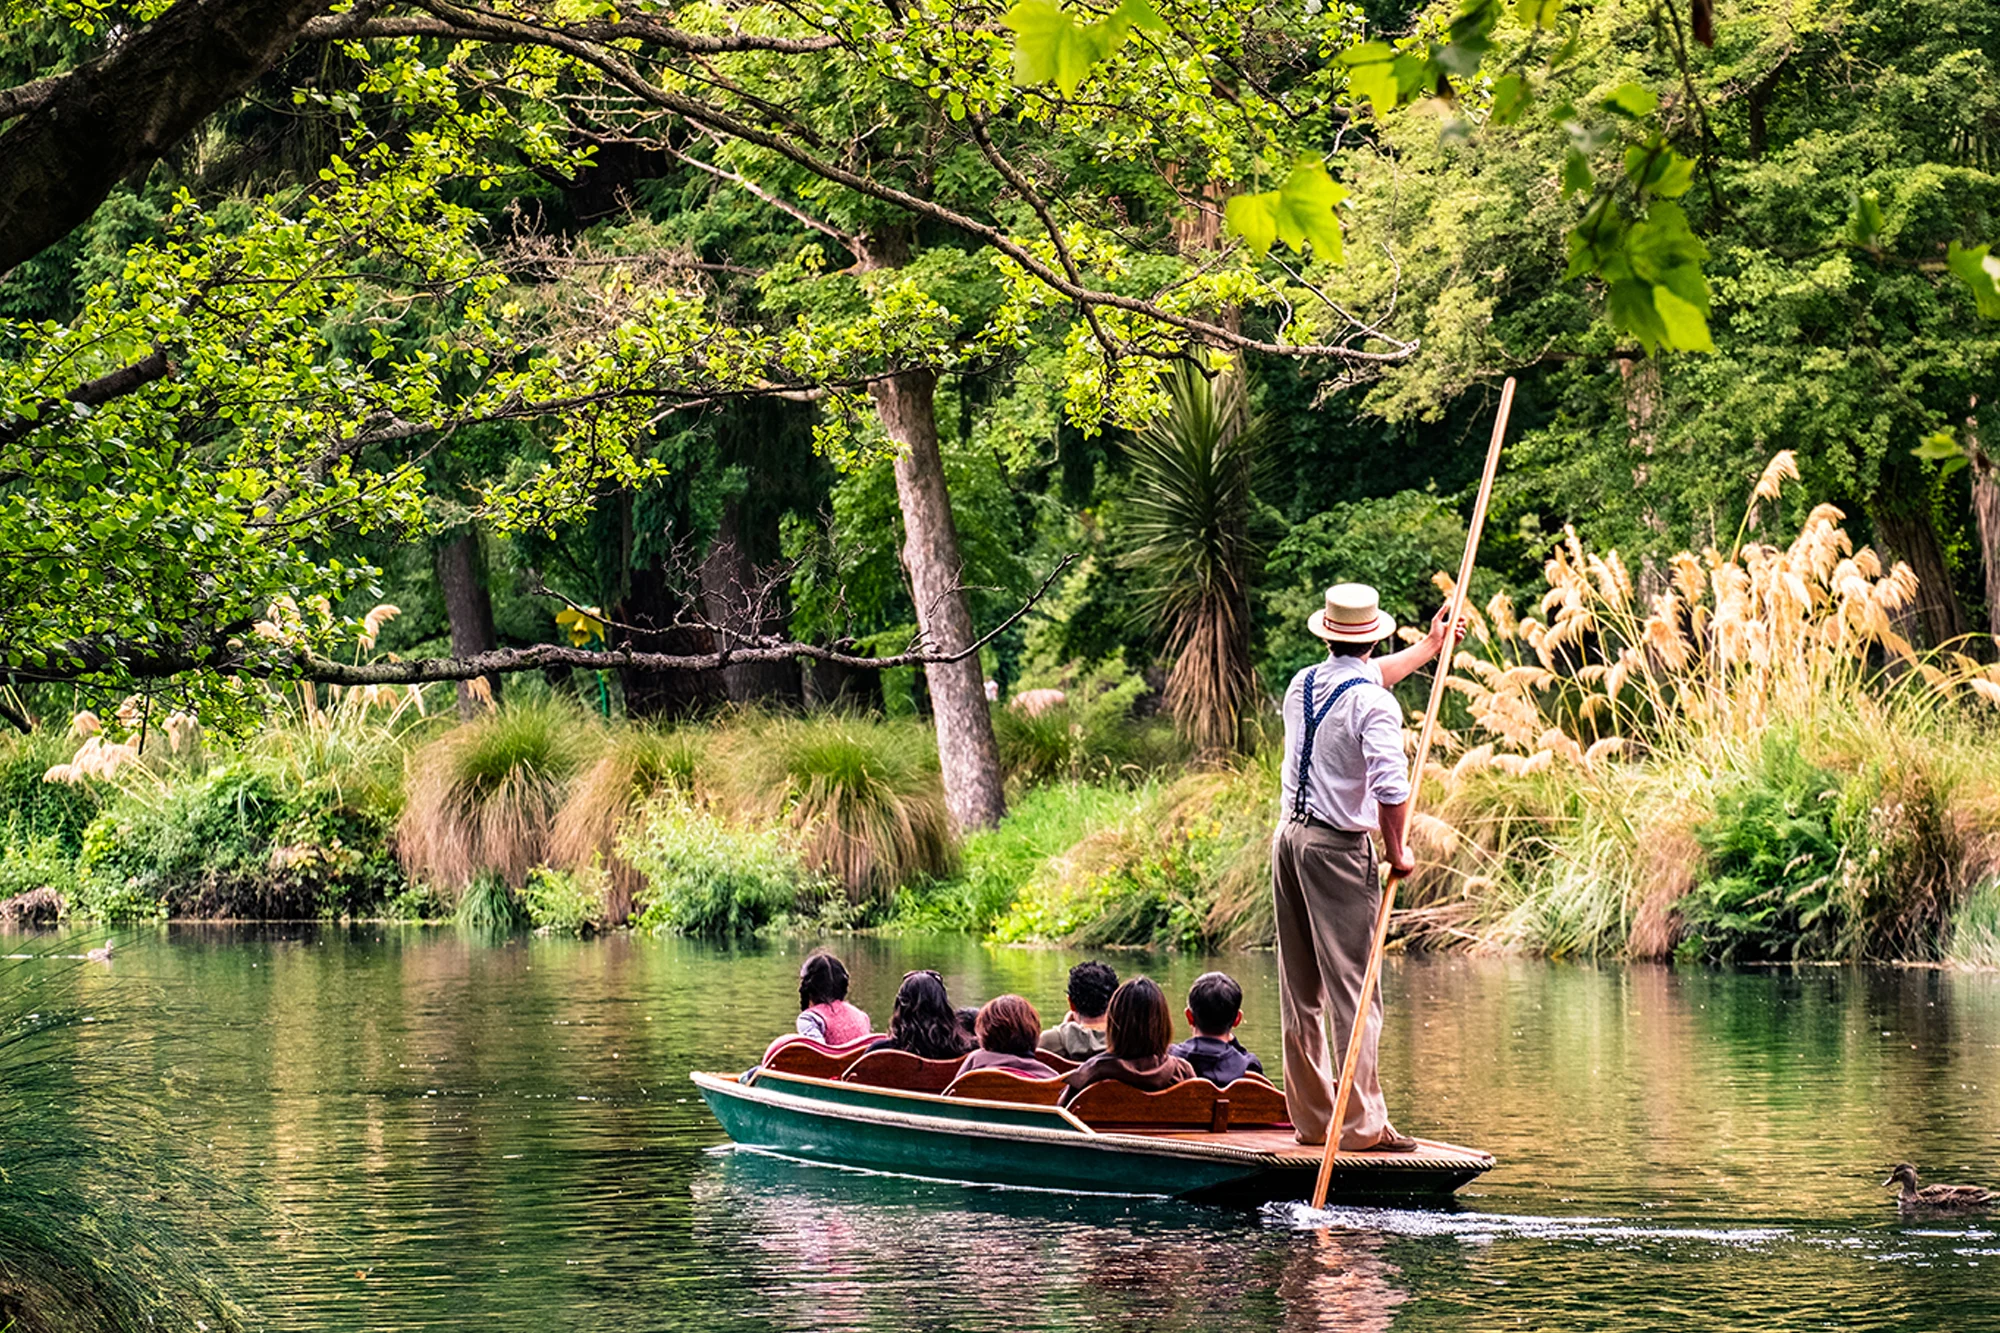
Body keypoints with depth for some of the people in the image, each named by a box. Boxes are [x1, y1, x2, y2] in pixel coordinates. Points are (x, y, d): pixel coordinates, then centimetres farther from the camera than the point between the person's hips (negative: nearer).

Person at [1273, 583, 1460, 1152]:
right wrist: (1397, 850, -8)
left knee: (1299, 991, 11)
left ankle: (1311, 1118, 16)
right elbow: (1390, 784, -23)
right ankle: (1363, 1125, -8)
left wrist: (1427, 649, 42)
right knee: (1353, 989, -6)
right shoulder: (1374, 704, -13)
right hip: (1338, 848, -8)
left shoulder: (1302, 684, 11)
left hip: (1289, 837, 8)